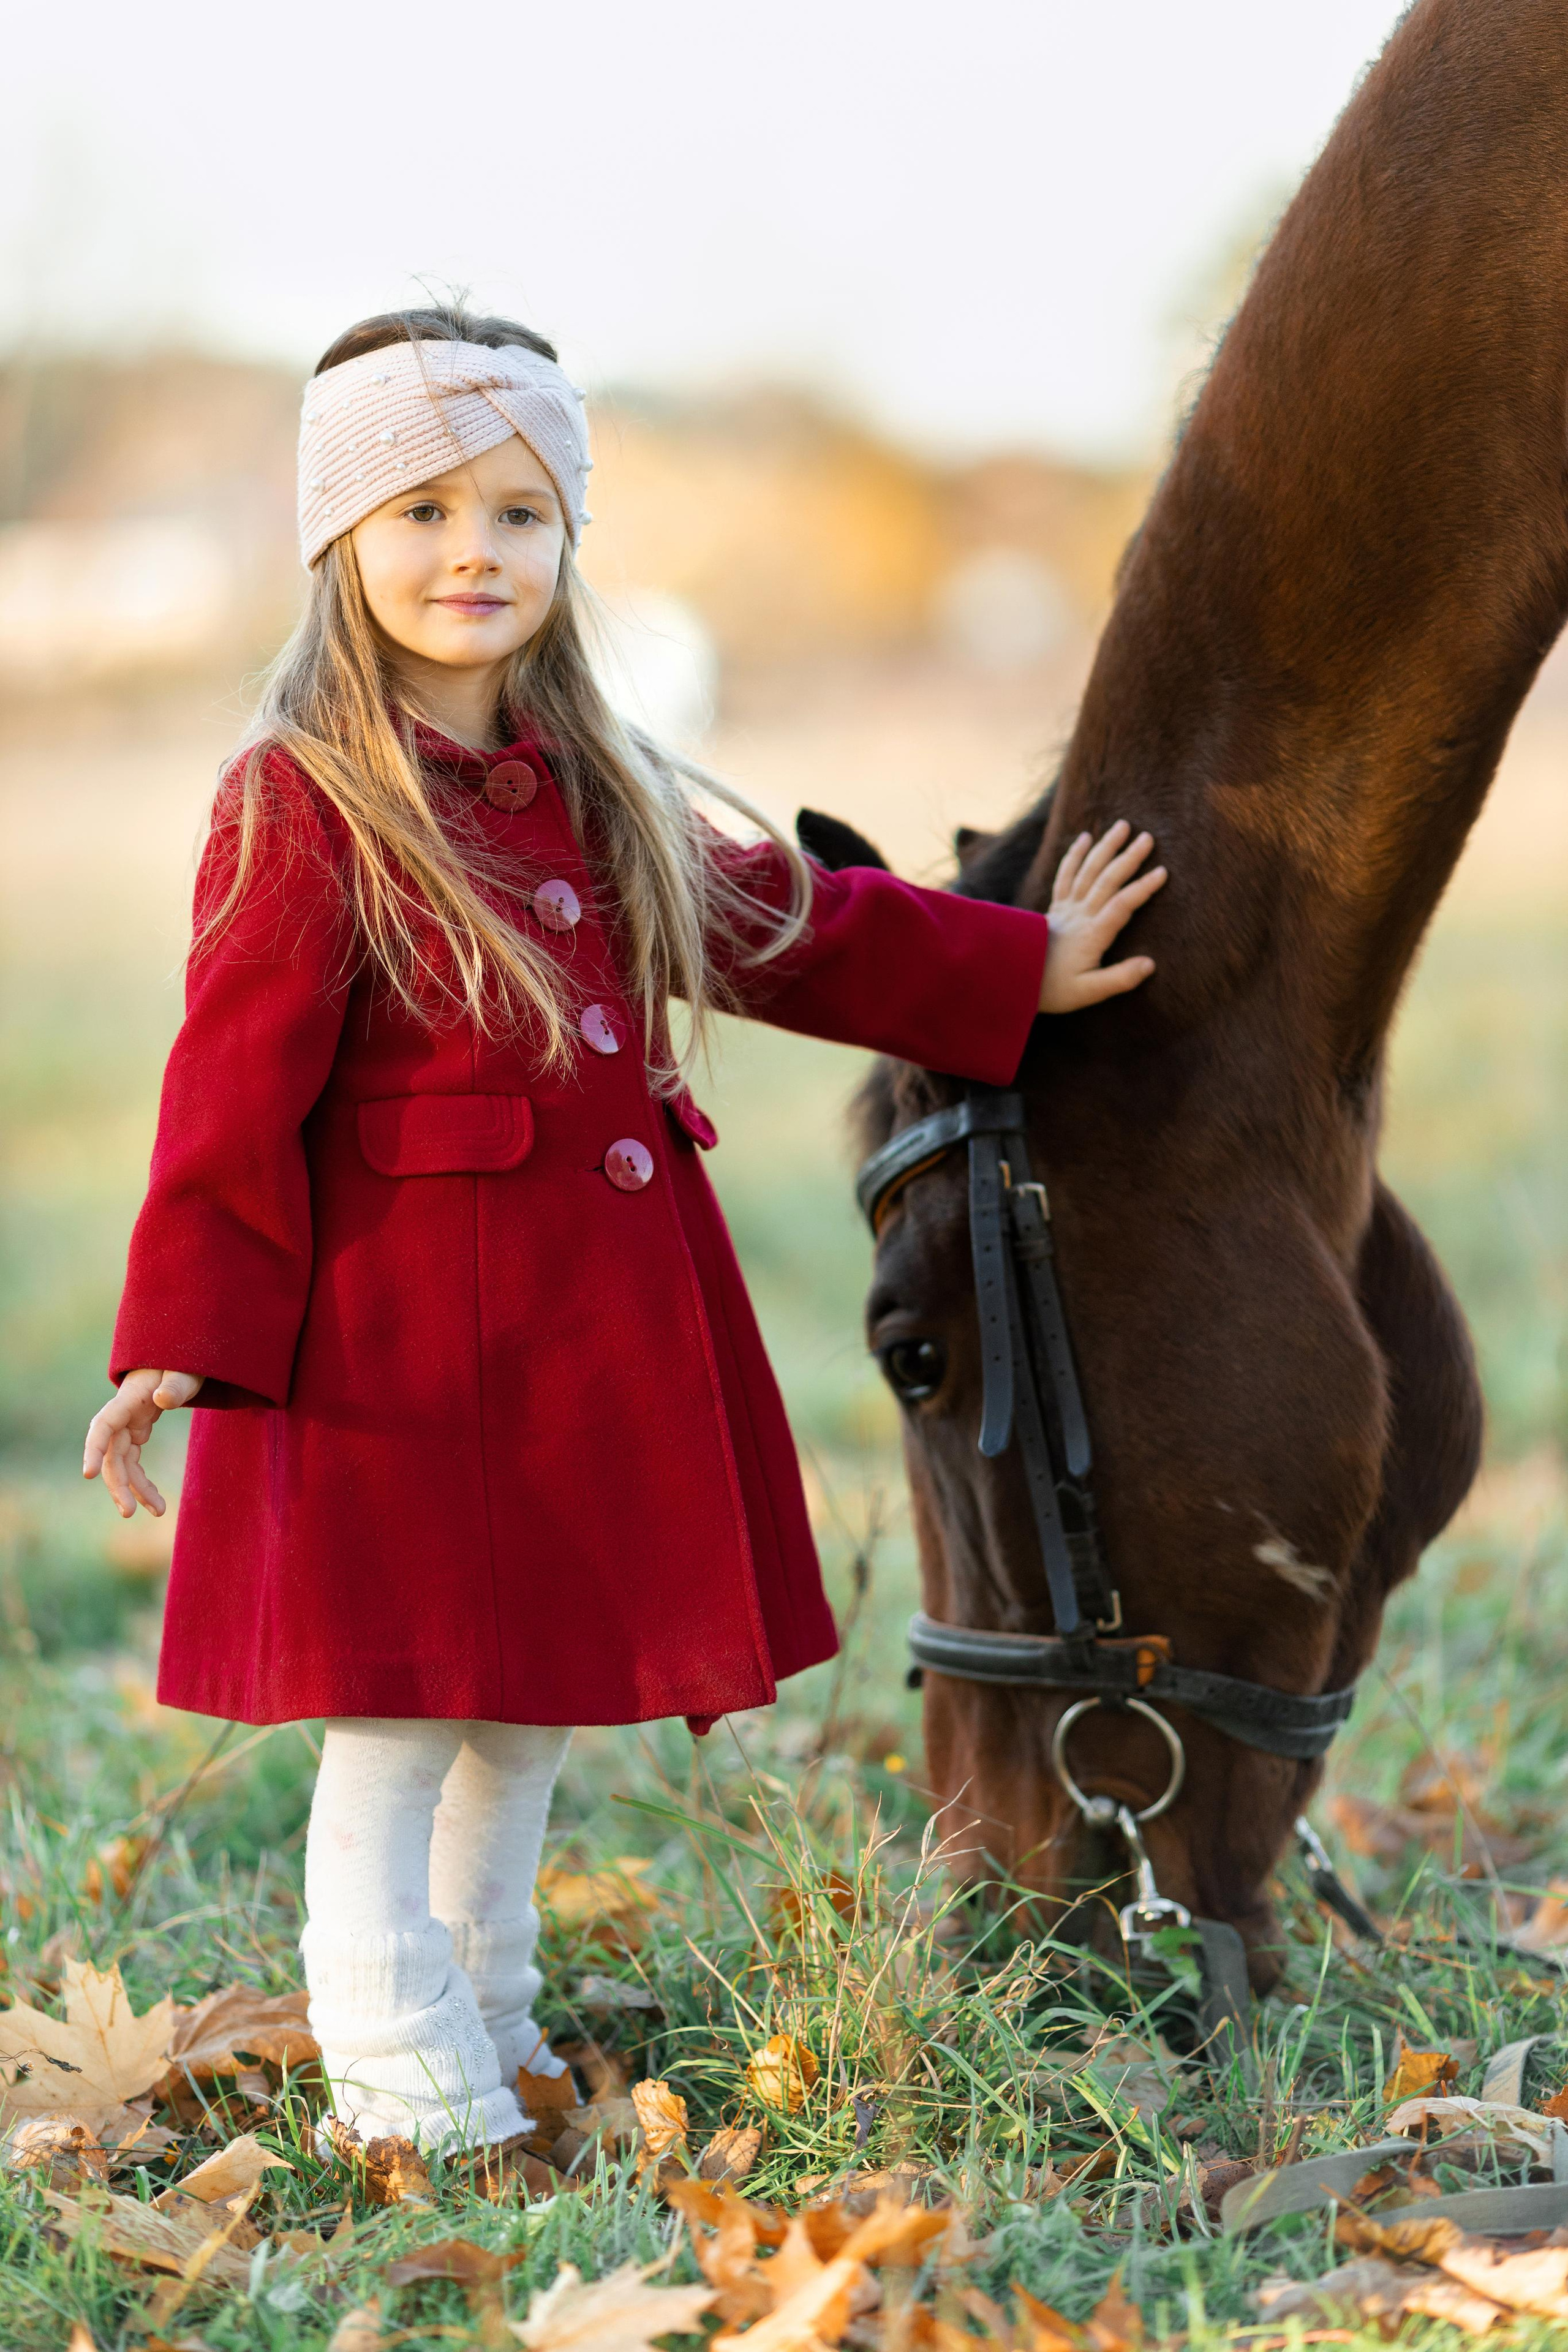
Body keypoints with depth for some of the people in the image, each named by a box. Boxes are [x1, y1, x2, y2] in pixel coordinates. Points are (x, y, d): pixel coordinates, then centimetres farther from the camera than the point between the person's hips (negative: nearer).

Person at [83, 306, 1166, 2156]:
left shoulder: (600, 799, 12)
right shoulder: (299, 809, -11)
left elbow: (792, 928, 24)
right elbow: (234, 1091, -14)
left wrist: (1018, 975, 25)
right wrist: (184, 1344, -19)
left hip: (598, 1311, 8)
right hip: (400, 1323, -8)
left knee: (535, 1697, 15)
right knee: (403, 1710, -4)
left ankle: (491, 2037, 29)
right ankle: (404, 2087, 4)